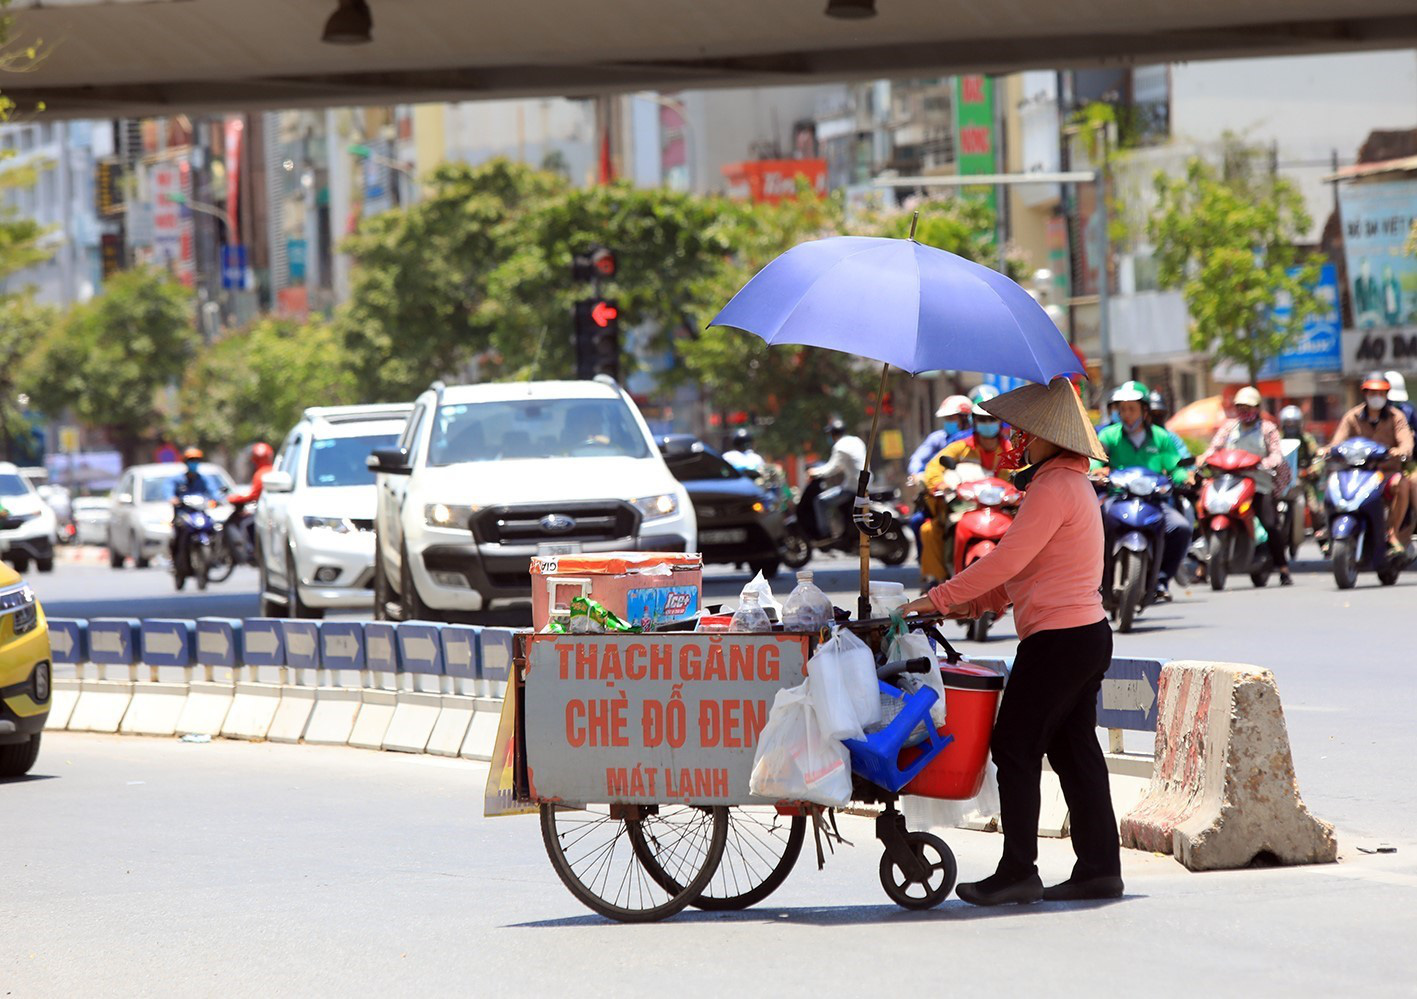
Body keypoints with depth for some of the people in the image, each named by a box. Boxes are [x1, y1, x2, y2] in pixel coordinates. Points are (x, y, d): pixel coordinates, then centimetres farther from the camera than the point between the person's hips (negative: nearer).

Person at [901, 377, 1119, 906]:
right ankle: (1100, 869, 11)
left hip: (1057, 639, -10)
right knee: (1074, 750, 11)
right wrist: (975, 602, 13)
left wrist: (940, 599, -15)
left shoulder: (1053, 488, -16)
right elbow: (1026, 568, 21)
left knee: (1015, 748, -5)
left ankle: (1018, 872, -4)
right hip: (1088, 632, 10)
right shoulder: (1074, 482, 16)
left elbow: (1007, 560, -21)